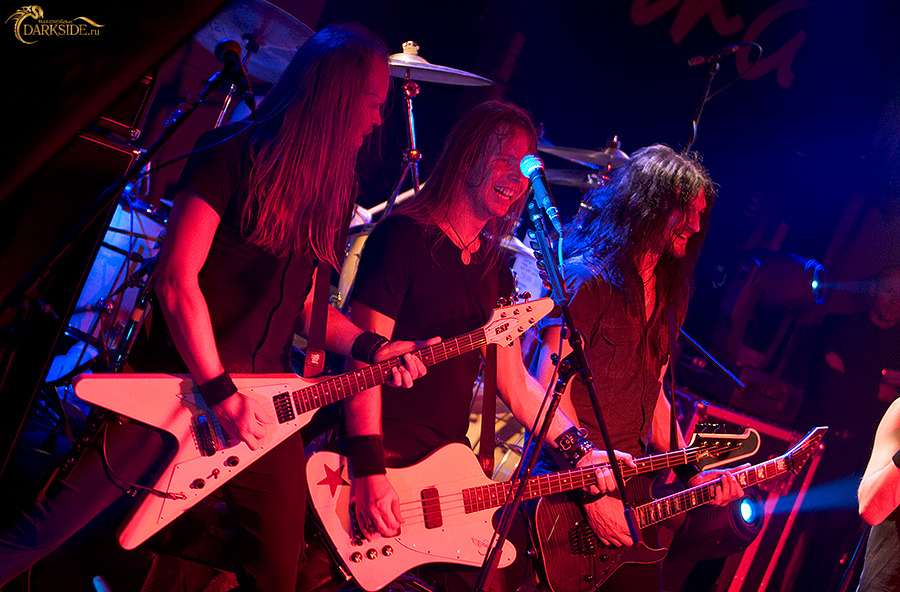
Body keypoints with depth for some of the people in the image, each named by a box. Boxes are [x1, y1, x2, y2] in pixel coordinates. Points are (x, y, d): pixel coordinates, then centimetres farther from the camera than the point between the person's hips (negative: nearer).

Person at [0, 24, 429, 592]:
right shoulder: (235, 155, -8)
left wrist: (370, 346, 0)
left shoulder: (330, 192, 12)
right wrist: (221, 392, -17)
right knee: (46, 529, -5)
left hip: (265, 403, 6)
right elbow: (178, 279, -14)